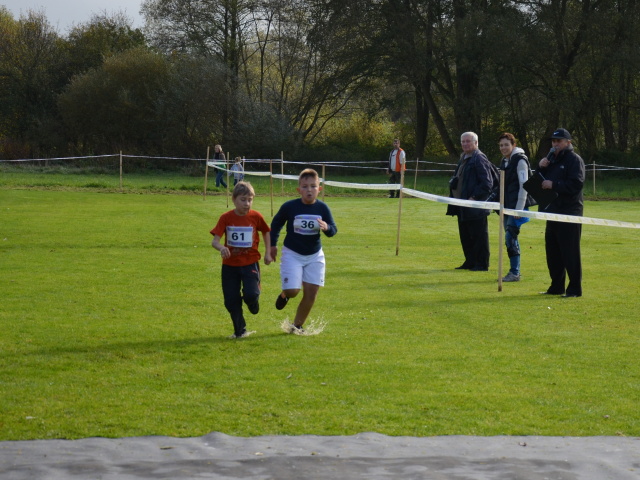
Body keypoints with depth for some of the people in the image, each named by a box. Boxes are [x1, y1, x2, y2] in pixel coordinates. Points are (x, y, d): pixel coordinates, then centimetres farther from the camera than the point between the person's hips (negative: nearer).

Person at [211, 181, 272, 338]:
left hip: (250, 263, -1)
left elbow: (266, 232, 13)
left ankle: (253, 302, 20)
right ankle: (240, 331, 20)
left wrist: (268, 253, 9)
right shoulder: (226, 218, -8)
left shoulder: (256, 216, -6)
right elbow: (215, 240, -13)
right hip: (230, 265, 1)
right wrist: (221, 248, -35)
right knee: (231, 301, 3)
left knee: (251, 294, -18)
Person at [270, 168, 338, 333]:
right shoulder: (289, 207, -13)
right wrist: (273, 244, 8)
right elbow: (276, 224, 4)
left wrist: (326, 227, -27)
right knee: (292, 290, -13)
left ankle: (298, 325, 18)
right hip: (292, 254, -2)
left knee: (311, 293, 0)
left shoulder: (322, 208, -9)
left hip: (314, 255, 2)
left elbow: (333, 230, -4)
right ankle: (284, 294, 26)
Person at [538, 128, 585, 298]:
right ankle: (556, 287, 20)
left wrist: (554, 185, -19)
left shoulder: (574, 159, -7)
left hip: (569, 212, -9)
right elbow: (541, 181, 20)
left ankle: (574, 288, -4)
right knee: (552, 251, 12)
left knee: (570, 252, -8)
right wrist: (541, 168, 2)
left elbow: (576, 184, -18)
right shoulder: (552, 159, 19)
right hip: (553, 211, 9)